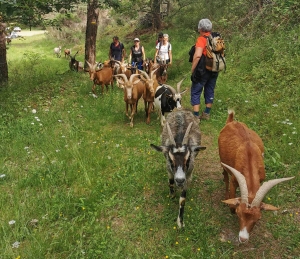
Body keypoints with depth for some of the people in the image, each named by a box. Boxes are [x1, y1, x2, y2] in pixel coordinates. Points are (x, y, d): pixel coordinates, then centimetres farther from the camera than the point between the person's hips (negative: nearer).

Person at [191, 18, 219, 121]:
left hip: (203, 70, -7)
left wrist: (192, 69, -18)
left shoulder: (201, 39, -16)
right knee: (210, 91, 15)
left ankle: (196, 116, -2)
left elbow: (197, 56, -28)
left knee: (195, 92, 1)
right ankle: (206, 114, 25)